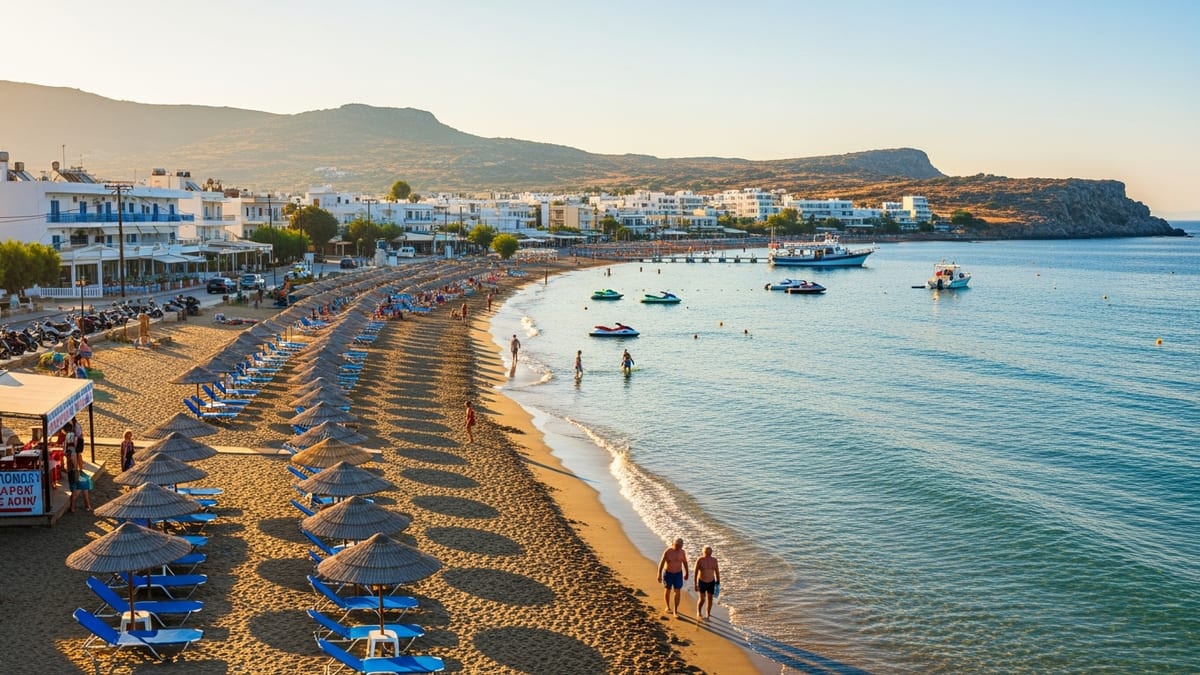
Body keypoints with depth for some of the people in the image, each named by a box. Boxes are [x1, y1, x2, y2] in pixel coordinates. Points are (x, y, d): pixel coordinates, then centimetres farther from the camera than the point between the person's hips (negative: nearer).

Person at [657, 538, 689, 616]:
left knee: (677, 592, -5)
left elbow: (685, 562, 5)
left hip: (678, 574, 1)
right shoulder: (667, 551, -18)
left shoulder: (682, 552, -10)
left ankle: (675, 611, 1)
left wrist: (686, 573, 14)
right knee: (667, 590, 14)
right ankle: (668, 607, 36)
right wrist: (659, 575, -18)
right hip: (668, 574, -1)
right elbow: (661, 563, -15)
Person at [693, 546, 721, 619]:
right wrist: (695, 585, -13)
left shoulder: (714, 560, -7)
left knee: (710, 598, 8)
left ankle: (708, 614, 29)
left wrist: (718, 583, 3)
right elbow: (695, 573, -11)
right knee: (702, 599, -5)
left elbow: (717, 572, 2)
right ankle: (698, 612, 23)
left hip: (711, 582, 3)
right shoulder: (700, 560, -15)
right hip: (702, 582, -3)